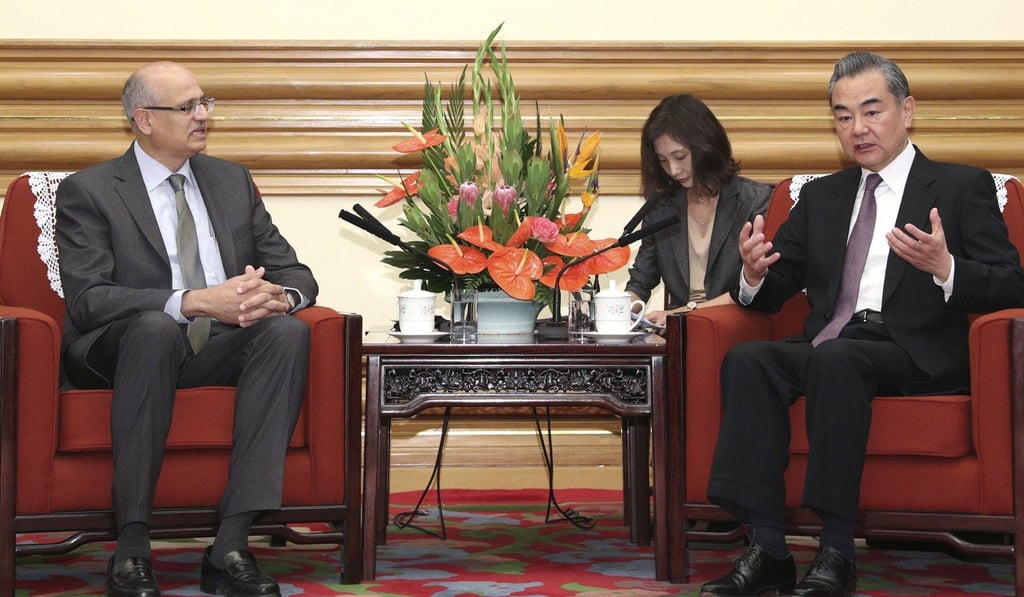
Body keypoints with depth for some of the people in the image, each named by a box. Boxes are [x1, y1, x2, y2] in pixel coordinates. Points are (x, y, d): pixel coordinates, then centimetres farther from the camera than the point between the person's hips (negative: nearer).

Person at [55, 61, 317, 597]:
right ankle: (131, 549, -33)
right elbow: (87, 300, -13)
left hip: (219, 350, 4)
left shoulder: (232, 181, 16)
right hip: (120, 351, -4)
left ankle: (231, 545, -33)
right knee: (154, 327, -38)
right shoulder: (87, 192, 1)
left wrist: (278, 296, -15)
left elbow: (296, 273, 12)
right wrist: (192, 302, -26)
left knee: (289, 331, -27)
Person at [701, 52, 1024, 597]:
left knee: (836, 357, -36)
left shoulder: (962, 187, 11)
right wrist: (754, 274, -4)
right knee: (746, 359, -27)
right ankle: (766, 551, -31)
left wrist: (945, 268, -21)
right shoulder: (820, 197, 24)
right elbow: (773, 293, 21)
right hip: (829, 345, 4)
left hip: (917, 352, -4)